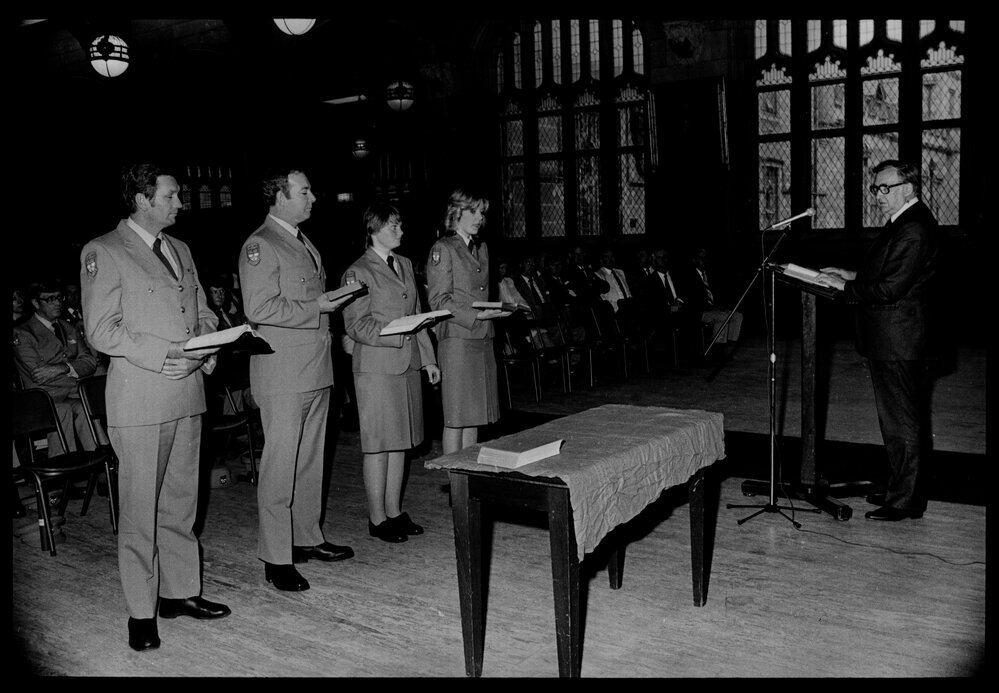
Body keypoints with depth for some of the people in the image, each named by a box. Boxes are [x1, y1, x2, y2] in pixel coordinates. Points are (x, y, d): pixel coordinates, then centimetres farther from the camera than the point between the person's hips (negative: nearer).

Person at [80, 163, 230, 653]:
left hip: (188, 392, 7)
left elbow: (202, 310, 21)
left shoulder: (180, 249, 17)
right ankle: (140, 612, 12)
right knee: (140, 507, 0)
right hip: (139, 398, -6)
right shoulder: (102, 252, -5)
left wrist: (209, 347, 0)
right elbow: (101, 329, -10)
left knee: (181, 500, 13)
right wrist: (161, 357, -19)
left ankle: (180, 592, 25)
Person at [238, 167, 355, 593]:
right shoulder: (260, 245, -10)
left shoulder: (303, 243, 19)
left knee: (310, 460, 16)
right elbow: (258, 308, -21)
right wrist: (315, 308, -17)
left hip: (316, 370, 9)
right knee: (280, 465, -3)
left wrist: (332, 298, 13)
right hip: (283, 374, -9)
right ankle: (276, 558, 5)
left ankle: (307, 538, 29)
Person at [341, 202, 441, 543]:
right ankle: (377, 518, 9)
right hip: (376, 368, -7)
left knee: (401, 441, 11)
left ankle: (394, 511, 22)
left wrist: (428, 359, 15)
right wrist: (396, 335, -20)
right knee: (378, 444, -2)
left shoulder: (405, 264, 15)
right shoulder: (358, 272, -7)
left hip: (407, 365, 7)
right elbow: (356, 325, -10)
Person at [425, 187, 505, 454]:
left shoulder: (481, 248, 18)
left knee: (474, 414, 10)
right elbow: (439, 301, -11)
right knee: (456, 417, -3)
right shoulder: (442, 249, -5)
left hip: (483, 339, 7)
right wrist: (475, 316, -18)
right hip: (457, 340, -7)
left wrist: (496, 311, 7)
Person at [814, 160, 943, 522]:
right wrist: (853, 275, 10)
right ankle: (902, 491, 29)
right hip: (893, 342, 11)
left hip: (900, 346, -11)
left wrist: (845, 286, -14)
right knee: (907, 422, 18)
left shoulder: (913, 230, -20)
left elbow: (890, 289, -25)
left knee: (903, 424, -1)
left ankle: (904, 502, 9)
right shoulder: (904, 223, 15)